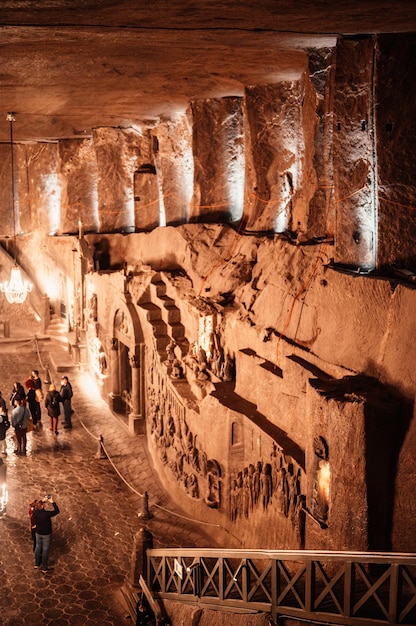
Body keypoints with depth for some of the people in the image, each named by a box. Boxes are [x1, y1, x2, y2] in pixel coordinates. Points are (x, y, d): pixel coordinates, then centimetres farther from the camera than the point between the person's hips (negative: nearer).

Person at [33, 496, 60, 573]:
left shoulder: (35, 512, -17)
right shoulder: (47, 513, -31)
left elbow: (36, 507, 7)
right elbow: (57, 511, -17)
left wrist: (43, 501, 3)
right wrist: (52, 502, -16)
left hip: (38, 533, 5)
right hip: (46, 534, -4)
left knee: (38, 547, 23)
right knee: (45, 550, 8)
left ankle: (37, 564, 39)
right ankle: (44, 568, 19)